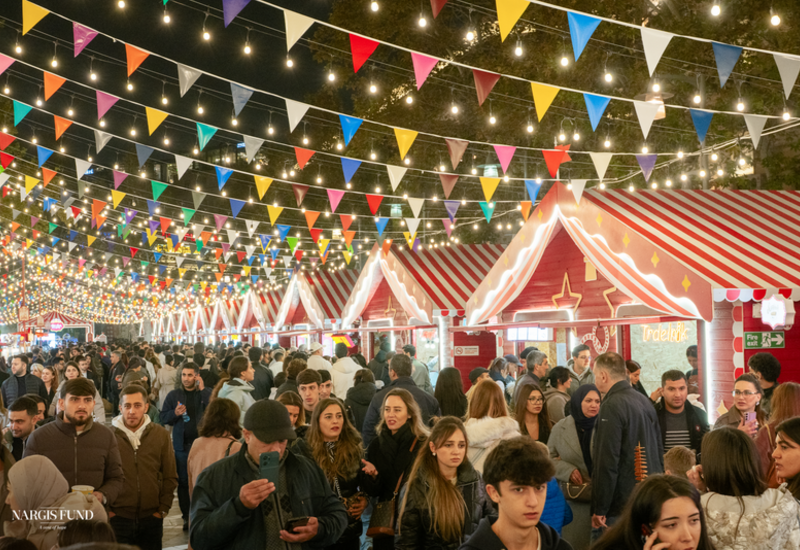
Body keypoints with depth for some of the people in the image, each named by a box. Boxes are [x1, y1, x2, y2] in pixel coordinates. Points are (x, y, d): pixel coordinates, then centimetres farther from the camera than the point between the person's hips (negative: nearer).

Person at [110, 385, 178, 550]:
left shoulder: (161, 435, 2)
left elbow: (170, 477, 6)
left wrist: (163, 509, 1)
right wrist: (106, 510, -4)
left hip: (151, 518, 2)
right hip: (117, 517, -2)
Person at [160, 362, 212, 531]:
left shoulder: (206, 393, 2)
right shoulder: (174, 395, 5)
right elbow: (163, 418, 4)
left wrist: (202, 390, -16)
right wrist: (175, 413, -16)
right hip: (182, 445, 1)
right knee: (183, 482, 6)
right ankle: (187, 517, 16)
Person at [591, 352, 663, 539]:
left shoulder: (612, 406, -16)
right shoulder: (645, 401, 12)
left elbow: (607, 462, -20)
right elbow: (659, 451, 18)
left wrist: (599, 510, -15)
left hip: (623, 505, -9)